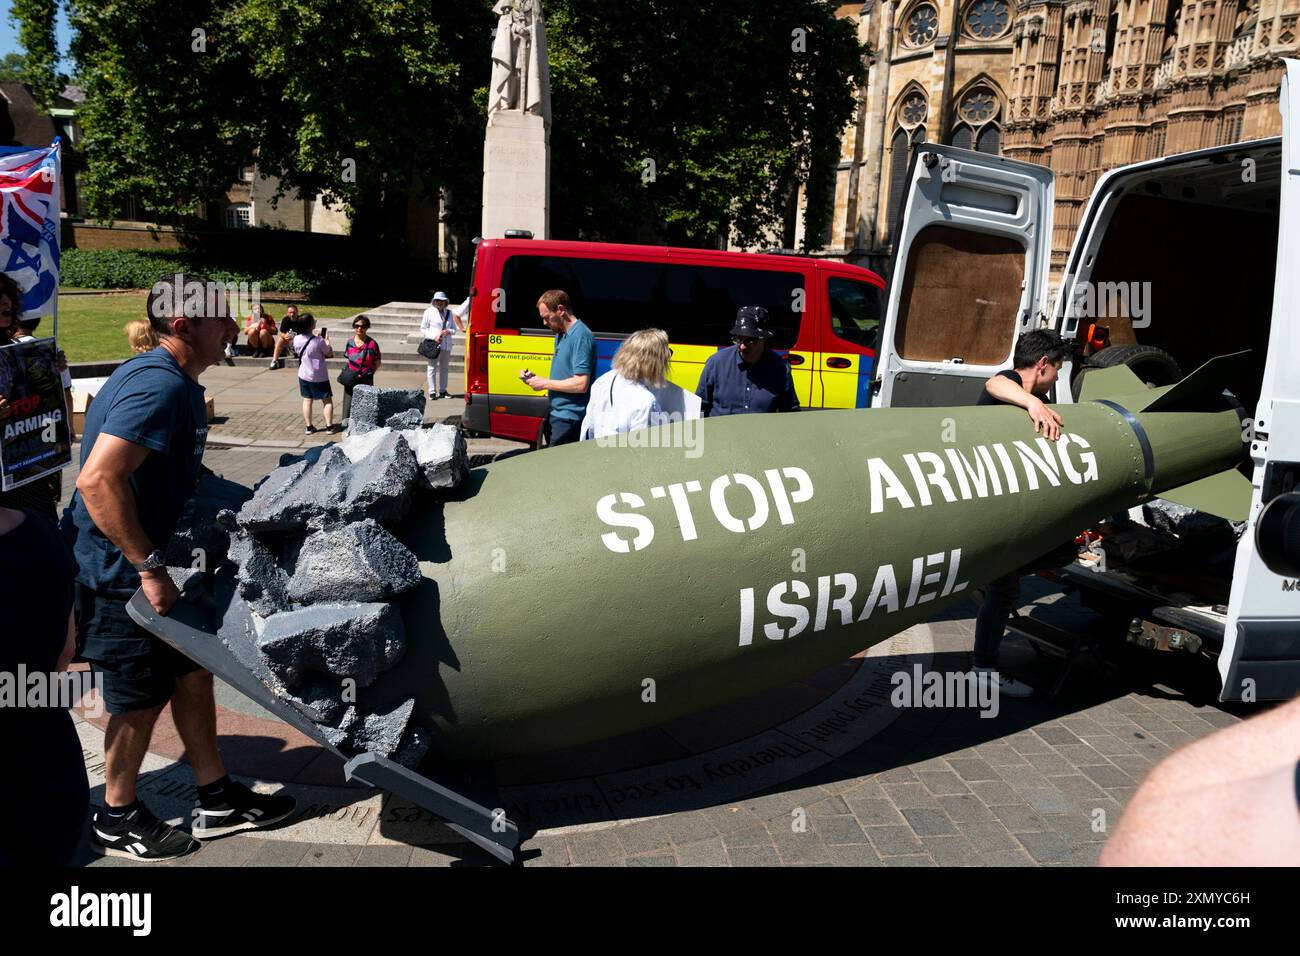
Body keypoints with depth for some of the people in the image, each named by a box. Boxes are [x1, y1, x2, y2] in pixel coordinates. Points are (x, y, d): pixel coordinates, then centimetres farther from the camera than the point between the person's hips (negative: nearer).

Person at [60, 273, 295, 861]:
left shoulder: (176, 382, 8)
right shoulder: (159, 386, -25)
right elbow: (99, 479, -32)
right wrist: (150, 566, -28)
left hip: (136, 562, 10)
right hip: (113, 571, -10)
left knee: (191, 670, 15)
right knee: (142, 694, 5)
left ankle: (217, 801, 27)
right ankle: (117, 821, 28)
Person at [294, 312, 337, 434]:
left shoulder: (296, 340, -7)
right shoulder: (319, 341, -22)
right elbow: (330, 354, -10)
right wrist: (327, 341, 6)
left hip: (304, 375, 5)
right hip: (319, 376, -5)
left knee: (307, 400, 11)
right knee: (327, 400, 7)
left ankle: (309, 427, 13)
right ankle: (329, 426, 7)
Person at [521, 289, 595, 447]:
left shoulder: (580, 336, -17)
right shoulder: (560, 335, 15)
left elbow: (581, 384, -23)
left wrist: (545, 383, -13)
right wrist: (534, 378, 7)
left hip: (569, 419, -10)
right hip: (556, 414, 10)